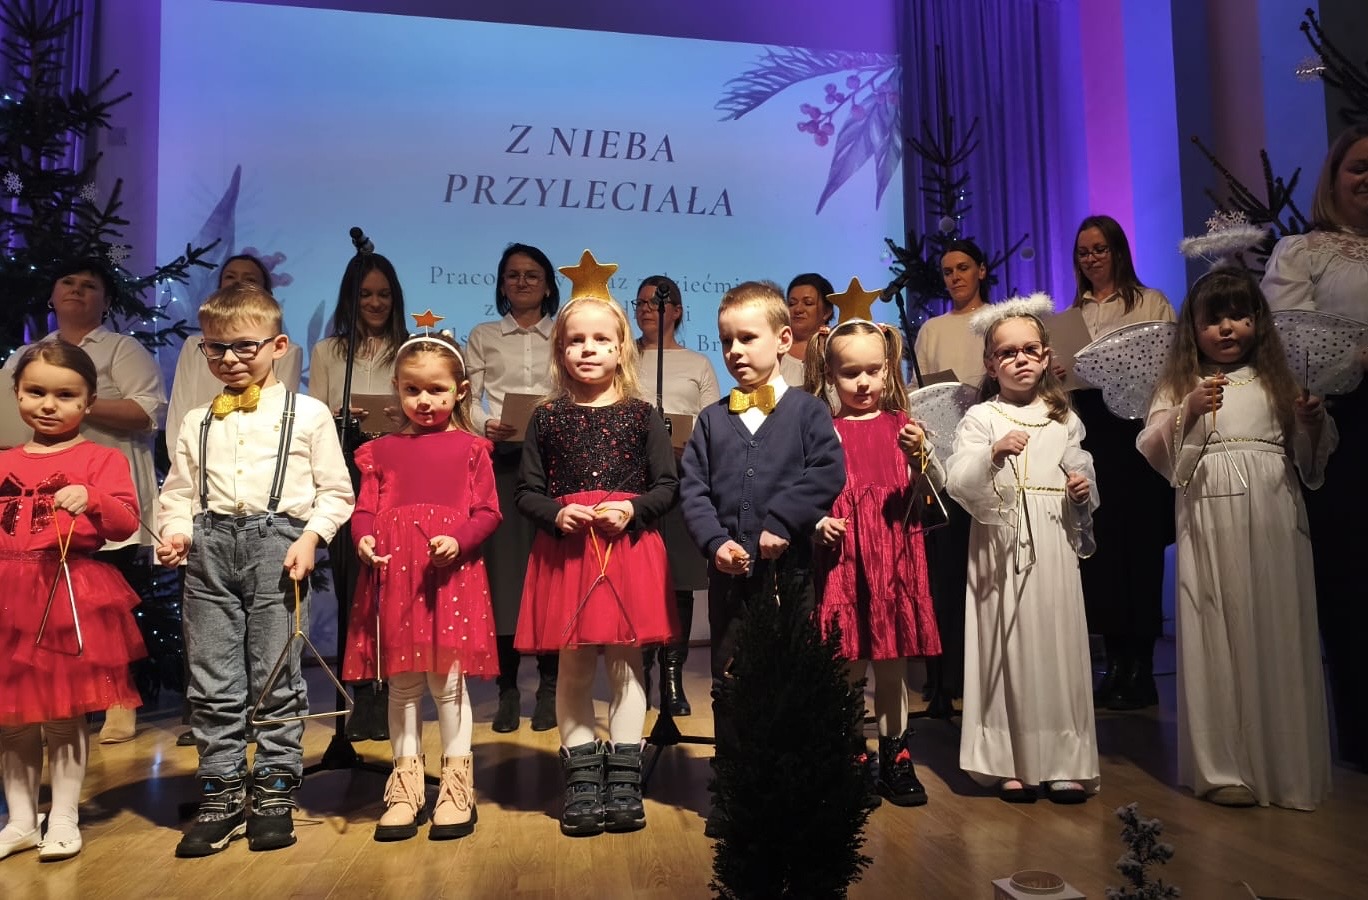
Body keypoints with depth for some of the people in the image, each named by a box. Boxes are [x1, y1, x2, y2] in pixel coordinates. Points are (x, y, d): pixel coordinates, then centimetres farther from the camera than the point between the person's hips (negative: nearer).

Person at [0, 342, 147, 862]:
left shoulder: (101, 460, -1)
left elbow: (125, 523, -12)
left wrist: (92, 500, -28)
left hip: (72, 595, -5)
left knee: (65, 713, 2)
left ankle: (63, 819, 18)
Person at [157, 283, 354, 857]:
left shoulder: (308, 414, 4)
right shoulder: (197, 422, 16)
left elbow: (336, 492, 2)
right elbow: (178, 492, 16)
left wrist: (311, 537, -12)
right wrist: (175, 530, -4)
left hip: (276, 543, -4)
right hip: (210, 547, 4)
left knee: (275, 676, 3)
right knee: (212, 679, 7)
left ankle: (274, 791, 17)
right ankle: (221, 793, 21)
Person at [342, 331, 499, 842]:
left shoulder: (470, 448, 3)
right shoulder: (382, 450, 12)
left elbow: (487, 512, -1)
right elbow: (365, 508, 7)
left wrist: (458, 541, -18)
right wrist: (363, 539, -13)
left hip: (452, 575, -3)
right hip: (393, 575, 3)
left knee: (447, 681, 3)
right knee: (402, 682, 10)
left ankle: (456, 787, 18)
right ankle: (405, 787, 23)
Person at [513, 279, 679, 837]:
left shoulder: (641, 415, 4)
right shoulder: (548, 418, 6)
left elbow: (668, 485, 3)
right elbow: (526, 492, 6)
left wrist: (633, 508, -14)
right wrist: (556, 514, -12)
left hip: (630, 550, -1)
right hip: (566, 551, 1)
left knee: (625, 664, 5)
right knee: (573, 669, 6)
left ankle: (623, 778, 16)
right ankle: (583, 778, 19)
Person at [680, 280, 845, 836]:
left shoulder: (807, 411, 0)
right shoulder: (712, 419, 8)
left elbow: (828, 474, -12)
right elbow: (692, 488, 1)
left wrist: (781, 522, -21)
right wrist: (715, 541, -14)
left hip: (790, 569, -3)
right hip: (728, 572, 3)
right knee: (728, 682, 11)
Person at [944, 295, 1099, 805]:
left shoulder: (1063, 419, 13)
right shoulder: (980, 418, 2)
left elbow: (1080, 474, 22)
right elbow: (957, 483, -8)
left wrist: (1085, 490, 0)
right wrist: (993, 454, -23)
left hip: (1053, 545, 3)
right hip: (1000, 543, -3)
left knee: (1057, 645, 2)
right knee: (1008, 647, 0)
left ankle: (1063, 762, 13)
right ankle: (1011, 763, 11)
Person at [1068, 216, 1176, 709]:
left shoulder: (1151, 303, 7)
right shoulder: (1071, 314, 18)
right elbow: (1059, 368, 14)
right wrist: (1057, 373, -8)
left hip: (1136, 430, -3)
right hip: (1088, 431, 4)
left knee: (1139, 544, -3)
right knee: (1098, 544, 3)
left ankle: (1141, 666, 6)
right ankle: (1114, 661, 13)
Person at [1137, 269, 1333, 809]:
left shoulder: (1277, 380, 14)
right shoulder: (1179, 386, 8)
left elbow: (1310, 456, 17)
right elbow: (1152, 450, -4)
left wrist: (1313, 423, -3)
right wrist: (1188, 411, -16)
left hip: (1273, 520, 2)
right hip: (1209, 521, -2)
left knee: (1277, 633, 3)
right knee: (1218, 637, -2)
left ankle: (1285, 764, 15)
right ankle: (1222, 766, 6)